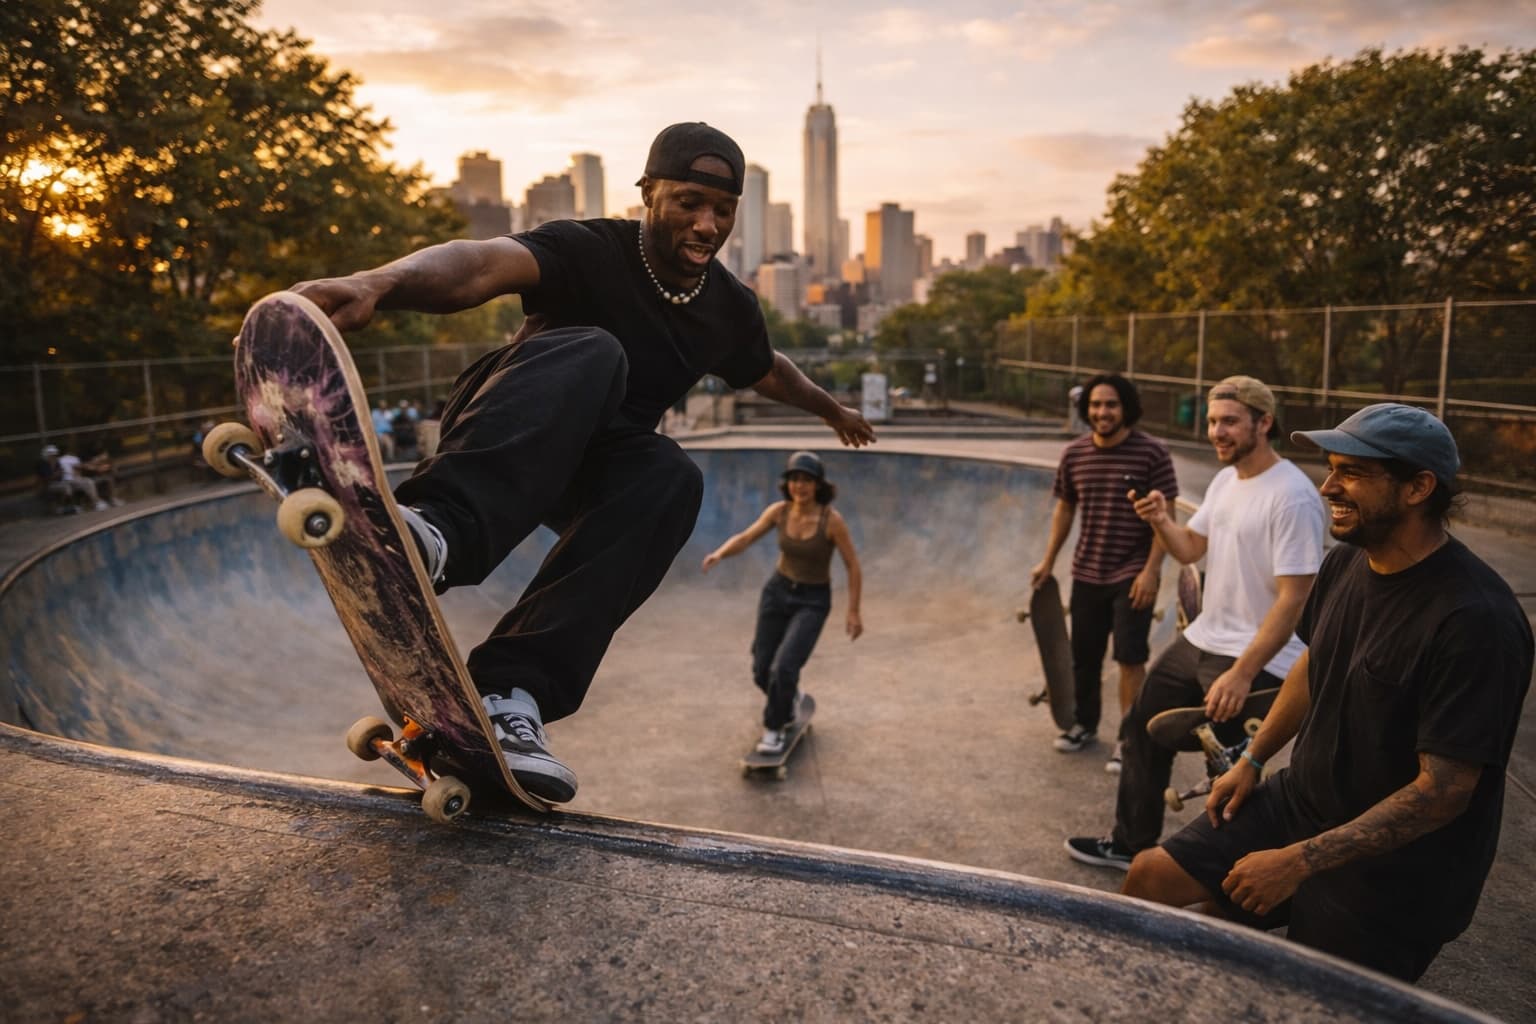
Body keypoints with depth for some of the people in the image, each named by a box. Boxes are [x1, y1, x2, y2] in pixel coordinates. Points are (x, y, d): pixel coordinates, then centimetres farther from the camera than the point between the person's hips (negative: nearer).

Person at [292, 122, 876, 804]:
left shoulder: (730, 310, 1)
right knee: (587, 353, -35)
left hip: (588, 470, 4)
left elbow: (768, 371, 24)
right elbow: (481, 267, -38)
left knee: (671, 476, -32)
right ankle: (434, 527, -62)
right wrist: (377, 283, -59)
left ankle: (509, 693, -45)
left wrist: (830, 409, 41)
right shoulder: (589, 251, -17)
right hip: (503, 435, -4)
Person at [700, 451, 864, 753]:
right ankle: (788, 697, 42)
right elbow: (744, 539, -10)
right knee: (762, 671, 7)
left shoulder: (832, 519, -22)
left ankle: (774, 729, 6)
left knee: (784, 669, -20)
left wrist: (854, 612, -12)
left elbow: (853, 566, -14)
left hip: (812, 602, -4)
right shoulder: (779, 510, -11)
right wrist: (718, 554, -31)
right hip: (778, 592, 4)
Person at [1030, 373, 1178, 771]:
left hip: (1133, 575, -4)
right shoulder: (1073, 454, 0)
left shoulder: (1152, 453, -12)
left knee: (1129, 657, -3)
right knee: (1083, 654, 13)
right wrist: (1048, 561, 11)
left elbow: (1165, 517, -11)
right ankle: (1085, 723, 33)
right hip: (1086, 574, 4)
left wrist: (1151, 571, -17)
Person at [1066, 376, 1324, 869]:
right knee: (1143, 727, 18)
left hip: (1256, 659, -10)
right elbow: (1190, 550, 12)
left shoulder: (1292, 497, -22)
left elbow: (1292, 599, -25)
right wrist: (1161, 521, -10)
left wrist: (1242, 673, -27)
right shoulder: (1225, 479, 6)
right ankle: (1131, 843, 35)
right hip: (1200, 639, 10)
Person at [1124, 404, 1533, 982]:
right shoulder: (1346, 562, -3)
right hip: (1301, 800, 7)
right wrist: (1252, 760, 12)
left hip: (1390, 869, -7)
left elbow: (1443, 789, -26)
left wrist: (1300, 861, -25)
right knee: (1150, 879, 4)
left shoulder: (1476, 620, -27)